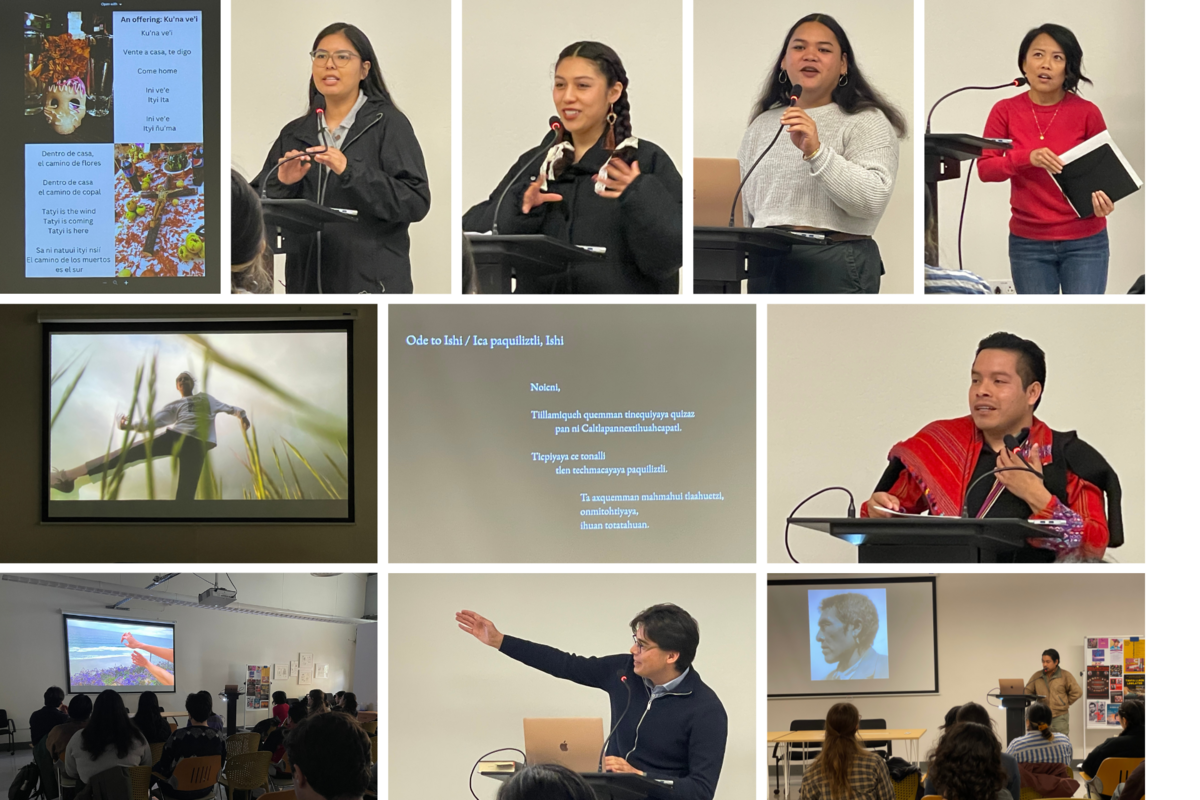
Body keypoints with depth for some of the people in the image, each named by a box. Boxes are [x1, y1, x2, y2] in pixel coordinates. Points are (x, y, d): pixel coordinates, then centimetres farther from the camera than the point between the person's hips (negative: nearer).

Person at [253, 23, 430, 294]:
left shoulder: (389, 124, 0)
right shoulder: (294, 134, 15)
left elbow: (416, 202, -11)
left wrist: (350, 171, -20)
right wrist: (281, 183, -9)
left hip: (372, 283, -4)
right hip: (306, 281, 4)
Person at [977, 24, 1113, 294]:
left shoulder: (1087, 113, -4)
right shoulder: (1006, 111, -1)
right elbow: (985, 168, -8)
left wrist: (1103, 200, -20)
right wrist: (1028, 157, -26)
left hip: (1085, 241, -1)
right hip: (1028, 243, 1)